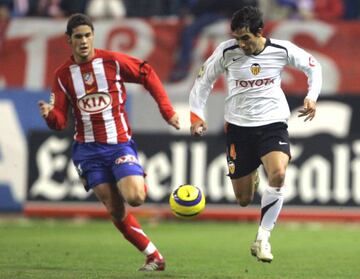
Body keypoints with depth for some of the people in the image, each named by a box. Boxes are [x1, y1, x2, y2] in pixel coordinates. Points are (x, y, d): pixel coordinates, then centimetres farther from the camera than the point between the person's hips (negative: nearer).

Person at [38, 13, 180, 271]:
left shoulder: (113, 61, -7)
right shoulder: (63, 75, 0)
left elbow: (148, 75, 5)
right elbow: (60, 122, 0)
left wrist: (167, 111, 1)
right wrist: (50, 115, -24)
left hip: (120, 143, -2)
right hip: (88, 149, 2)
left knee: (134, 198, -22)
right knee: (116, 211, -3)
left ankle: (140, 183, 17)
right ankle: (155, 257, 9)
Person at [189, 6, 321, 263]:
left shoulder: (282, 50, -10)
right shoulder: (226, 52, -10)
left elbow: (313, 67, 9)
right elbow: (204, 80, 4)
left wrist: (312, 96, -5)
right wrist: (197, 115, -4)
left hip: (273, 125, -1)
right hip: (239, 126, 1)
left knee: (278, 174, -30)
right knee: (244, 200, 5)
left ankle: (262, 239, -17)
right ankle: (251, 177, 45)